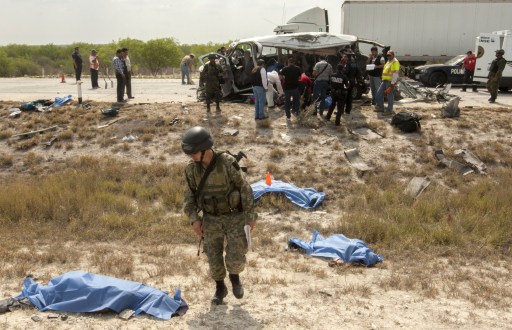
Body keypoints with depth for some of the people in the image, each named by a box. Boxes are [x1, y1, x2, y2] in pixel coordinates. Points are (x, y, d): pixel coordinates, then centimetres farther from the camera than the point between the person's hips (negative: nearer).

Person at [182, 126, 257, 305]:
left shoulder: (228, 163, -23)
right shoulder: (192, 168, -10)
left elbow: (245, 188, -14)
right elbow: (190, 195, 1)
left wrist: (250, 216, -10)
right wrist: (194, 219, -12)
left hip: (234, 217, -3)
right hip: (211, 219, 3)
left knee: (235, 257, -7)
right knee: (214, 257, 6)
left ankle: (234, 277, 27)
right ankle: (220, 288, 31)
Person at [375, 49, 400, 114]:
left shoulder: (395, 62, -12)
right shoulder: (388, 61, 18)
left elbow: (396, 74, -18)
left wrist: (392, 84, -23)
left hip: (390, 81, -9)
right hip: (385, 80, 9)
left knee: (390, 96, -2)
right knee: (379, 93, 9)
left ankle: (389, 110, 6)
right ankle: (381, 108, 18)